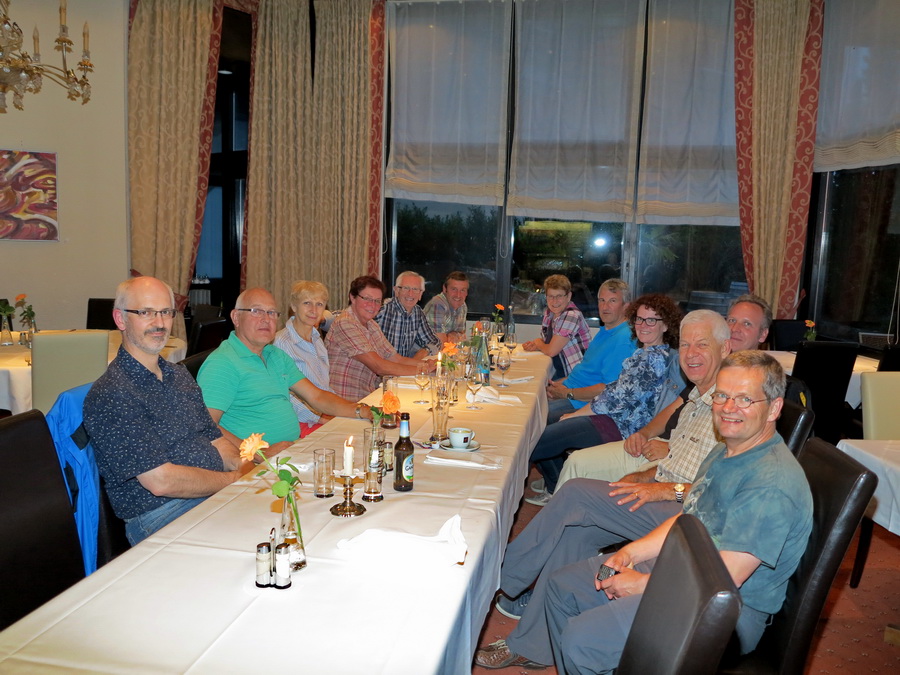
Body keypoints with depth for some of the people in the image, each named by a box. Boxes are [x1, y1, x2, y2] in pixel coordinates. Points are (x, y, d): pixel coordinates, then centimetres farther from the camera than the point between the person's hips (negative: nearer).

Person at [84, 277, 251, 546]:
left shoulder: (179, 375, 15)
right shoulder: (110, 395, -12)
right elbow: (160, 481, -18)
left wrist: (244, 466, -6)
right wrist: (235, 479, -11)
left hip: (216, 494, 8)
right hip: (161, 518, -8)